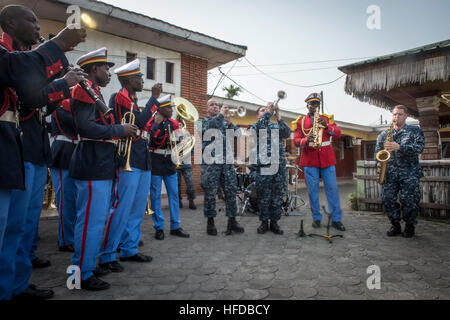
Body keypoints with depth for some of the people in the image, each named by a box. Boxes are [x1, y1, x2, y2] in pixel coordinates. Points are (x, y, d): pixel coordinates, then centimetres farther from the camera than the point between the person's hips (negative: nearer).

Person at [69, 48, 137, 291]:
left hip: (100, 166, 11)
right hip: (93, 166, -11)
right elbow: (86, 127, -23)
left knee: (95, 218, 17)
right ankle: (83, 274, 7)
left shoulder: (94, 92, 21)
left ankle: (87, 264, 31)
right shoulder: (86, 90, -10)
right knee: (92, 220, -5)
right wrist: (120, 130, -15)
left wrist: (124, 131, 13)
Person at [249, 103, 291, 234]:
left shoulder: (277, 126, 18)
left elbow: (287, 133, -2)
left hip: (279, 165, 3)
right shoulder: (255, 126, 12)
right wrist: (268, 112, -16)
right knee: (264, 196, 1)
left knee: (277, 196, 4)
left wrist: (279, 118, -13)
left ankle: (274, 222, 14)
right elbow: (259, 128, -12)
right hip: (263, 166, -2)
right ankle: (264, 222, 13)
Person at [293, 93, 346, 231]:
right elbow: (296, 140, 0)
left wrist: (326, 126, -16)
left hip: (327, 159, 1)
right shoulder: (300, 121, 9)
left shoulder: (327, 118, 14)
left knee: (332, 188, 1)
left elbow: (338, 134, 2)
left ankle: (336, 219, 10)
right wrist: (306, 140, -21)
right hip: (309, 159, -1)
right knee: (312, 190, 2)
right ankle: (316, 218, 15)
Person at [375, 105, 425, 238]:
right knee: (387, 199, -5)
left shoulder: (415, 131, 8)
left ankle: (410, 226, 14)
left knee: (409, 201, -7)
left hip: (409, 173, -2)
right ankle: (395, 225, 13)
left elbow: (419, 148, -7)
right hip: (390, 173, 3)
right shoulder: (383, 134, 16)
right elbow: (378, 151, 20)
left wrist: (399, 147, -20)